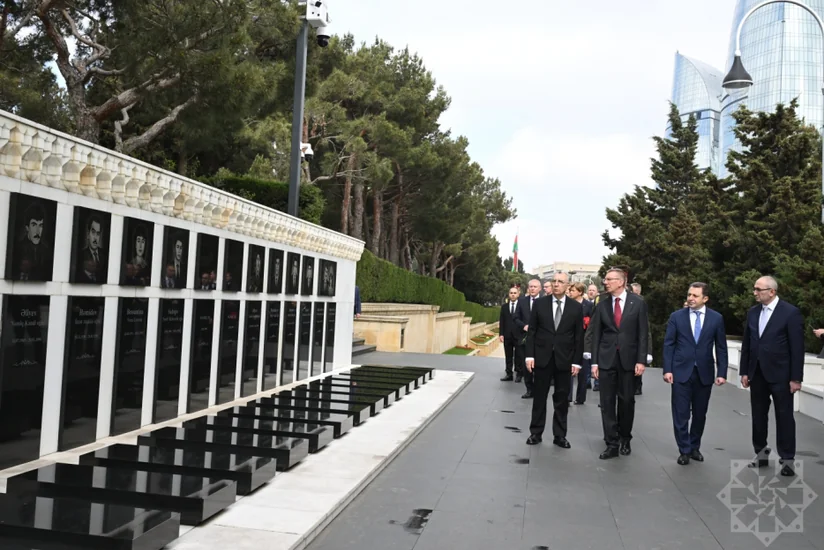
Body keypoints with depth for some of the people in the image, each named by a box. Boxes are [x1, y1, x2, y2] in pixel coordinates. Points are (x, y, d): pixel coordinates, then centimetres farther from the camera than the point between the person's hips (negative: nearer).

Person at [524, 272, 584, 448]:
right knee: (539, 397, 8)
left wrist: (577, 361, -2)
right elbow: (532, 331, 1)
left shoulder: (576, 307, 1)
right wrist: (530, 355, -5)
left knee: (562, 399, 7)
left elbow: (579, 337, 1)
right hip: (542, 357, 0)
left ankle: (560, 435, 17)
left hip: (564, 359, 0)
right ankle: (536, 433, 18)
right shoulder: (539, 303, 1)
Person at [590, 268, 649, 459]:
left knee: (627, 401, 8)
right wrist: (594, 362, 0)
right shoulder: (602, 305, 4)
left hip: (628, 359, -1)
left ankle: (624, 439, 26)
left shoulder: (638, 303, -1)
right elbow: (596, 335, 5)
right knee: (607, 402, 1)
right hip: (606, 359, 1)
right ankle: (612, 443, 7)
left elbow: (643, 333, -2)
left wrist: (641, 360, -8)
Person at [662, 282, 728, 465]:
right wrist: (667, 369, -8)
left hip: (704, 372, 1)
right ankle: (684, 450, 12)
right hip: (681, 372, -1)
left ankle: (695, 447, 27)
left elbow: (721, 348, 4)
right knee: (681, 414, 1)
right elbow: (668, 345, -1)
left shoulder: (716, 318, 2)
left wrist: (722, 373, -2)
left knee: (700, 414, 11)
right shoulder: (676, 316, 0)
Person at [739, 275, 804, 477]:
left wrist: (796, 378, -12)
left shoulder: (790, 312, -10)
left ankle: (787, 459, 12)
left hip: (780, 374, -5)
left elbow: (797, 347, -11)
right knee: (758, 415, 11)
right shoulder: (752, 312, 6)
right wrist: (744, 371, 8)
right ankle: (761, 453, 22)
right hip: (757, 374, 5)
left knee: (784, 416, 4)